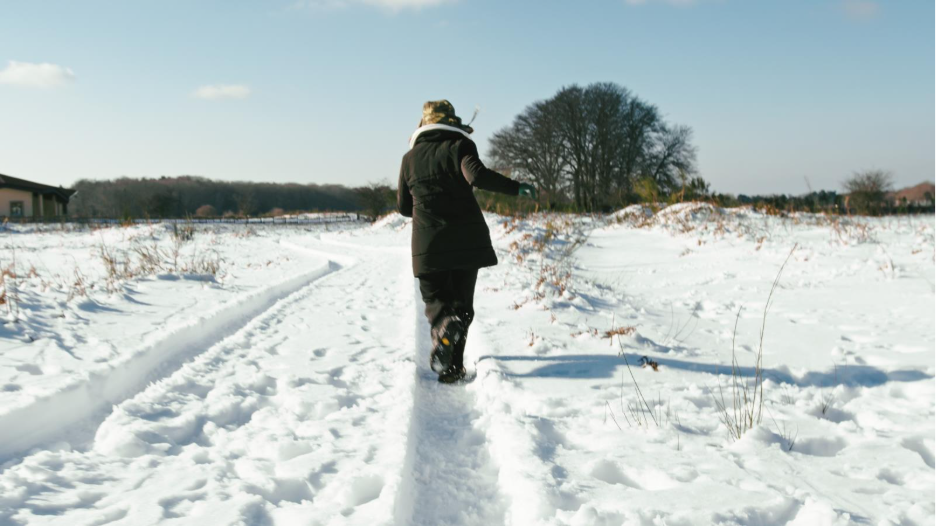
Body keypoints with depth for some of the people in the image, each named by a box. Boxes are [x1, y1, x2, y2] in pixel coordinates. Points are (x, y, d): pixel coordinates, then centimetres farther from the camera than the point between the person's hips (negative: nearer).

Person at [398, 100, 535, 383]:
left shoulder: (410, 157, 11)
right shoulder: (460, 145, 0)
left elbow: (403, 206, 15)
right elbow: (477, 175, -20)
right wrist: (516, 187, -12)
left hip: (428, 243, 1)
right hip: (466, 239, -1)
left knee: (435, 298, 11)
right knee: (461, 301, 10)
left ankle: (444, 326, -24)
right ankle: (452, 368, 5)